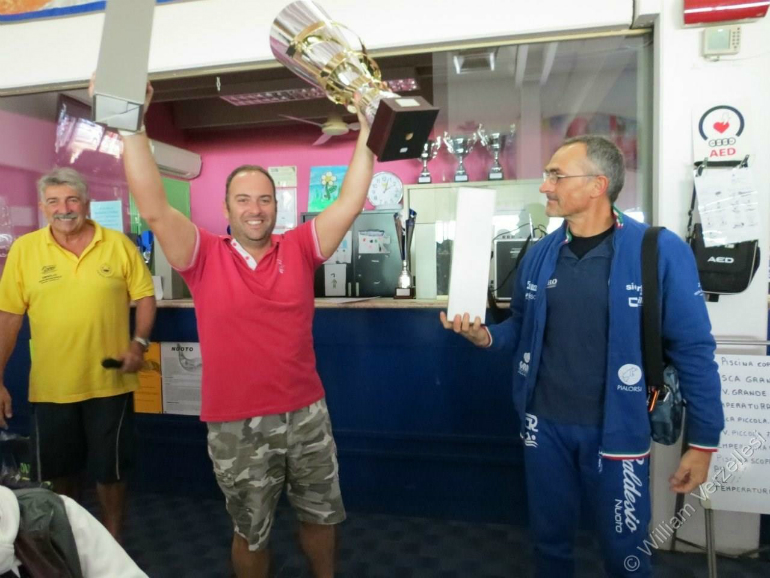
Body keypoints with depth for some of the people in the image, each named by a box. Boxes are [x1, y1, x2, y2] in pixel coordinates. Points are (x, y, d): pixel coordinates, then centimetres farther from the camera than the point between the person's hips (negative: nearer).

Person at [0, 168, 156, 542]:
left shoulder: (118, 244, -3)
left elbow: (145, 296, 3)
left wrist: (139, 342, -12)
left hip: (109, 382, -1)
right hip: (50, 385, 2)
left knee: (110, 470, 11)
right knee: (58, 471, 18)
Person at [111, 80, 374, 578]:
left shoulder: (299, 249, -2)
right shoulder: (205, 256, -6)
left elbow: (350, 204, -7)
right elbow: (154, 209, -18)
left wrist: (367, 133, -11)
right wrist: (133, 126, -23)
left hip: (306, 413, 2)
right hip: (237, 424, -2)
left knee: (321, 515, 22)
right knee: (252, 532, 18)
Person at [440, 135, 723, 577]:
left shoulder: (660, 252, -14)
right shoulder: (540, 254, 0)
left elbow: (693, 350, -10)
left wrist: (703, 441, -8)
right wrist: (484, 335, -9)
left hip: (616, 431, -3)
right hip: (544, 424, 4)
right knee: (550, 539, 21)